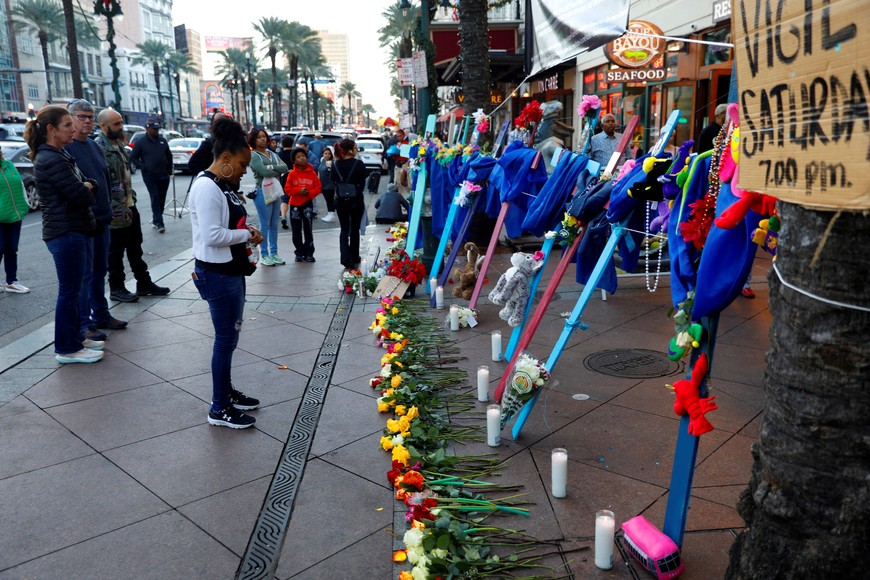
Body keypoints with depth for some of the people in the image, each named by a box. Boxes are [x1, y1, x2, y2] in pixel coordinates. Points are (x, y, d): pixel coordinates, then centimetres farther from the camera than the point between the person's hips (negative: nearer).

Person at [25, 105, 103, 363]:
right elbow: (81, 196, -19)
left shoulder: (59, 155, 14)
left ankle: (75, 338, 29)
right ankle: (66, 349, 9)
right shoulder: (51, 160, -19)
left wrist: (85, 186, -4)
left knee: (72, 289, 17)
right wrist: (86, 190, -1)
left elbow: (89, 184, 15)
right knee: (69, 291, -1)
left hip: (74, 230, 10)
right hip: (65, 233, -10)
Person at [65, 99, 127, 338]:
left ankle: (101, 314, 27)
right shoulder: (65, 147, -11)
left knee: (99, 271, 16)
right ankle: (83, 323, 8)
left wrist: (107, 211, 14)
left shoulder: (95, 146, 14)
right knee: (84, 274, -1)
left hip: (101, 219, 8)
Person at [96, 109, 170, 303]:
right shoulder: (100, 147, -18)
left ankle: (144, 283, 27)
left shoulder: (118, 143, 13)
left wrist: (131, 196, 17)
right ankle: (116, 289, 17)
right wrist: (117, 208, -25)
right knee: (116, 251, 4)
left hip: (130, 205, 9)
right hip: (116, 211, -9)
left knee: (135, 247, 17)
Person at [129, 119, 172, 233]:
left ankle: (156, 220, 21)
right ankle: (159, 223, -13)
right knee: (155, 198, -10)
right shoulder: (141, 142, -1)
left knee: (161, 199, 7)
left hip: (164, 175, 4)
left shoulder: (163, 141, 11)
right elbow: (133, 157, 0)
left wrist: (169, 170, 11)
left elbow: (169, 155, 19)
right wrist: (143, 167, -10)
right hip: (150, 176, -4)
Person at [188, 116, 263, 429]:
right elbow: (212, 236, -26)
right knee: (226, 337, -1)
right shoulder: (206, 187, -19)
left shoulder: (223, 184, 10)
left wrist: (246, 232, 2)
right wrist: (247, 235, -14)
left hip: (231, 271, 10)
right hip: (217, 274, -10)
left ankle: (227, 391, 34)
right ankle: (219, 409, 11)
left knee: (230, 334, 19)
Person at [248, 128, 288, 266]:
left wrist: (272, 167, -13)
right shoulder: (254, 156, -5)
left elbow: (285, 167, 1)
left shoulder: (272, 154, 15)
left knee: (274, 225, 11)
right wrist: (278, 170, -3)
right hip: (262, 192, -7)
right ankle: (264, 255, 5)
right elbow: (264, 172, -19)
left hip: (275, 191, 7)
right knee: (265, 225, -3)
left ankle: (274, 253, 19)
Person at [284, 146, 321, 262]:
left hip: (308, 204, 0)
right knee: (296, 231, 5)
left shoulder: (312, 173, 0)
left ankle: (309, 253, 7)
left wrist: (309, 192, -16)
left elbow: (318, 188, 0)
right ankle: (299, 253, 16)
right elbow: (287, 189, -3)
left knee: (308, 230, 1)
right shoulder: (292, 174, -2)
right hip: (295, 204, 1)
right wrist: (298, 191, -18)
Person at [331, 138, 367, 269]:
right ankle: (354, 257, 21)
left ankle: (346, 258, -8)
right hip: (356, 200, -2)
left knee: (344, 230, 7)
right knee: (355, 229, 12)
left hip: (341, 201, 2)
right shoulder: (359, 164, -12)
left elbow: (334, 181, 4)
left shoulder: (336, 165, -3)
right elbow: (362, 183, -6)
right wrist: (357, 192, 9)